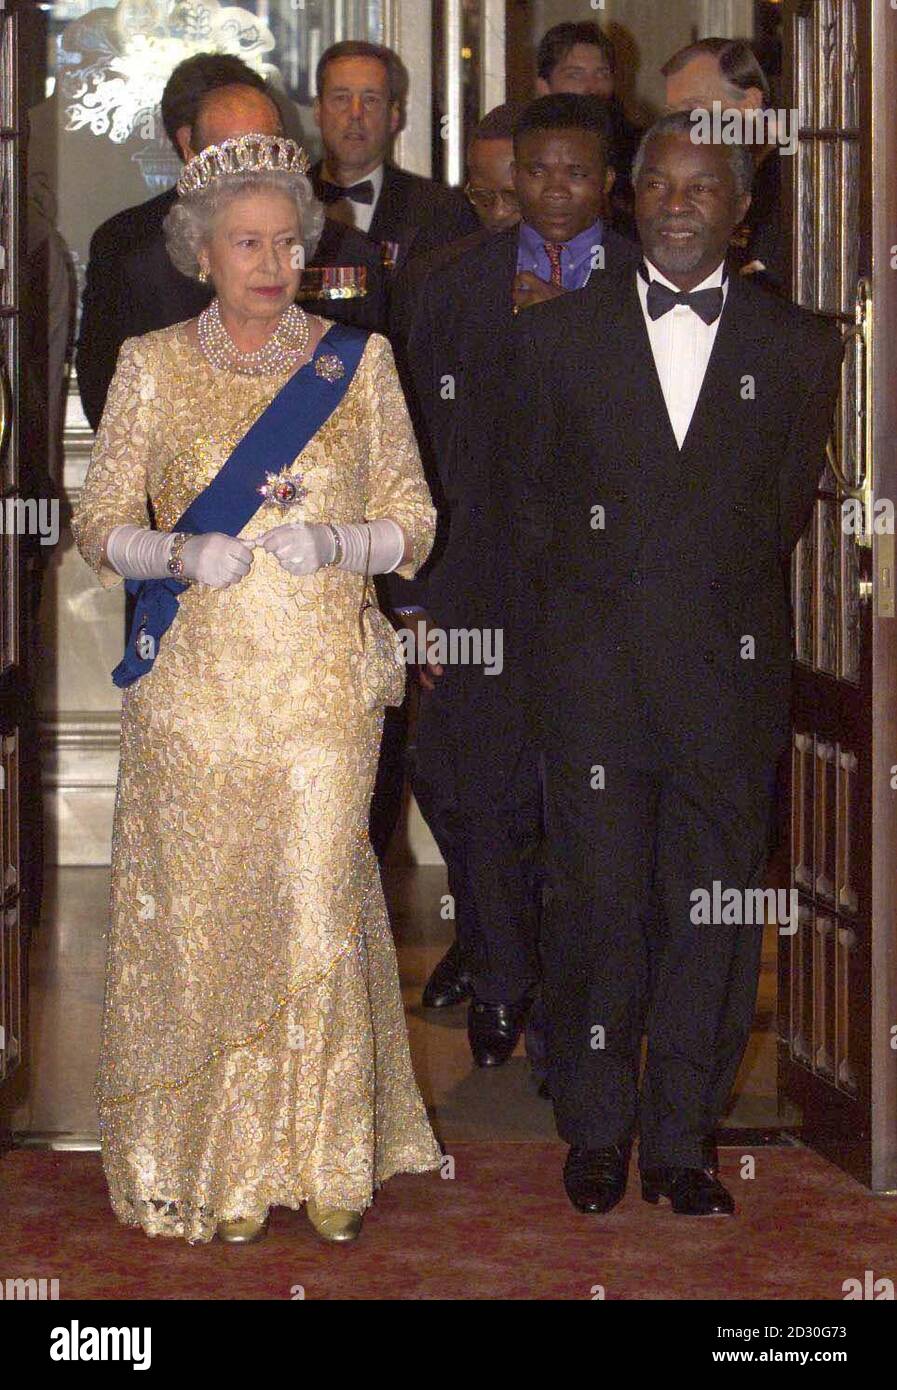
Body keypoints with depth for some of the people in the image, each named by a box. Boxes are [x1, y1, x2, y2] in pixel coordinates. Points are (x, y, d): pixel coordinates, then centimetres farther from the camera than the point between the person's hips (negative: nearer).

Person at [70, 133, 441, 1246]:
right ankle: (217, 1166, 15)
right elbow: (97, 523, 5)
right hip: (194, 684, 0)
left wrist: (334, 543, -13)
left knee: (319, 913, -1)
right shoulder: (153, 366, 4)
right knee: (201, 914, 2)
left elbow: (413, 520, 7)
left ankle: (327, 1160, 15)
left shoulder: (357, 360, 5)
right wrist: (177, 553, -15)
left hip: (324, 682, 0)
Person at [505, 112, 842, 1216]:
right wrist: (573, 624, 8)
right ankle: (596, 1132, 16)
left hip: (730, 672, 1)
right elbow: (527, 503, 12)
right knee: (598, 905, 0)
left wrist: (724, 614, 9)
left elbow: (788, 507, 12)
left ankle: (682, 1142, 14)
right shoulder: (555, 336, 7)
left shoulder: (799, 349, 7)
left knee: (714, 911, 2)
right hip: (593, 675, 0)